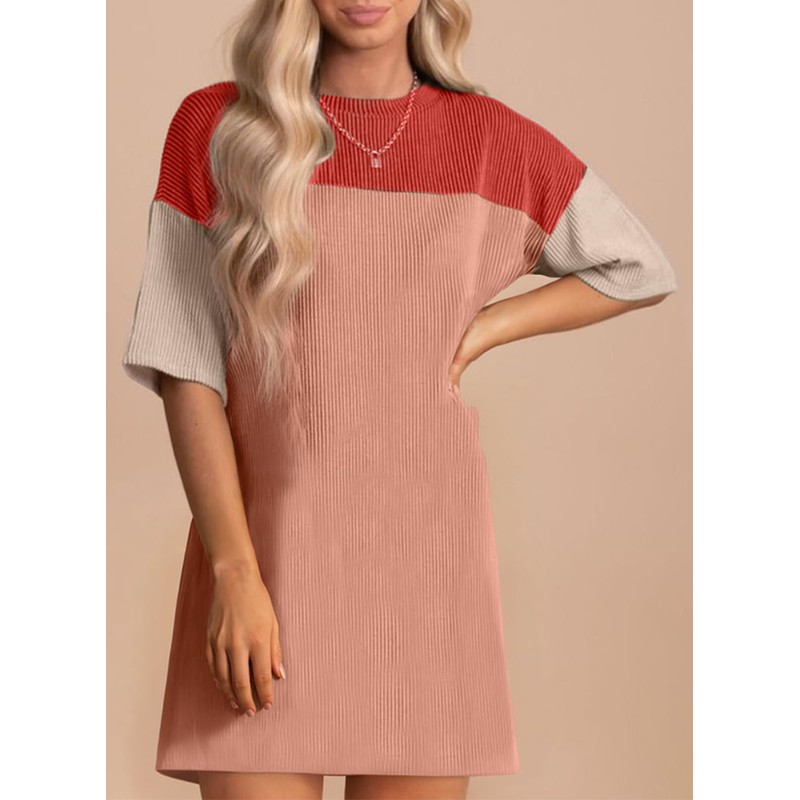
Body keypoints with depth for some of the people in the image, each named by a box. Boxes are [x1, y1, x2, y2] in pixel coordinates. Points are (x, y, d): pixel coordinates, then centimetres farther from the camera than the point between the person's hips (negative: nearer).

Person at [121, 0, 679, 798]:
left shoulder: (494, 140, 4)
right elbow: (186, 367, -3)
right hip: (266, 548, -1)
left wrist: (481, 329, 3)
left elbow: (641, 270, 17)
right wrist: (233, 570, -12)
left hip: (425, 553, 1)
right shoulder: (215, 127, 0)